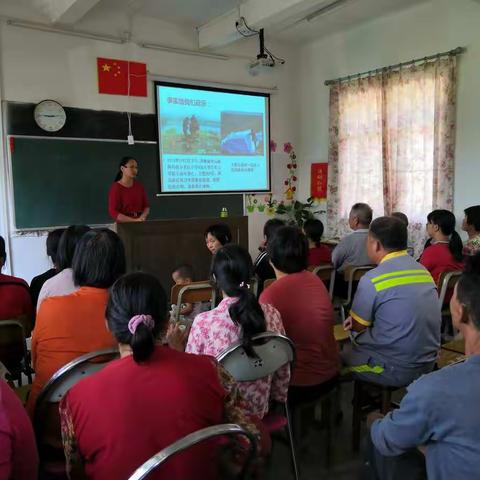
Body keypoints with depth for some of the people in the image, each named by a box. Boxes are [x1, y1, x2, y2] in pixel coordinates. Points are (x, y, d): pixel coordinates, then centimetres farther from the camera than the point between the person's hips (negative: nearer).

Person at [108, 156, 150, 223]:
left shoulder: (139, 185, 7)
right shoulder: (115, 187, -7)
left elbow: (146, 205, 9)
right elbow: (113, 212, -13)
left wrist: (142, 217, -11)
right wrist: (134, 220, -19)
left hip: (140, 224, 4)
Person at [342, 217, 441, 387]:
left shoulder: (372, 279, -19)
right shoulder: (424, 271, 3)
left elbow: (357, 327, -7)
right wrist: (359, 318, 11)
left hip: (395, 371, -7)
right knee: (354, 346, 21)